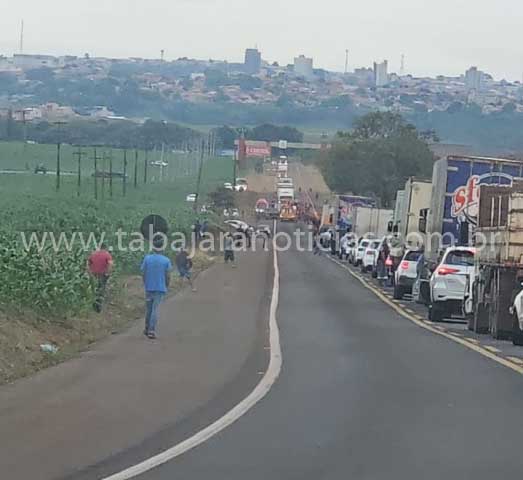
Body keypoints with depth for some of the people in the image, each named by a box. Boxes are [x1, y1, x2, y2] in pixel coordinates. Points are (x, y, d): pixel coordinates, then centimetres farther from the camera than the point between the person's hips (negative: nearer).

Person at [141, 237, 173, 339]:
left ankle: (147, 329, 27)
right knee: (155, 310, -2)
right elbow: (168, 276, -5)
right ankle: (152, 331, -9)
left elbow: (143, 274, -1)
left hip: (149, 288, 2)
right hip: (160, 289, -2)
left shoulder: (147, 258, -4)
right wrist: (167, 287, 10)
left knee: (148, 310, 15)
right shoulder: (166, 261, -7)